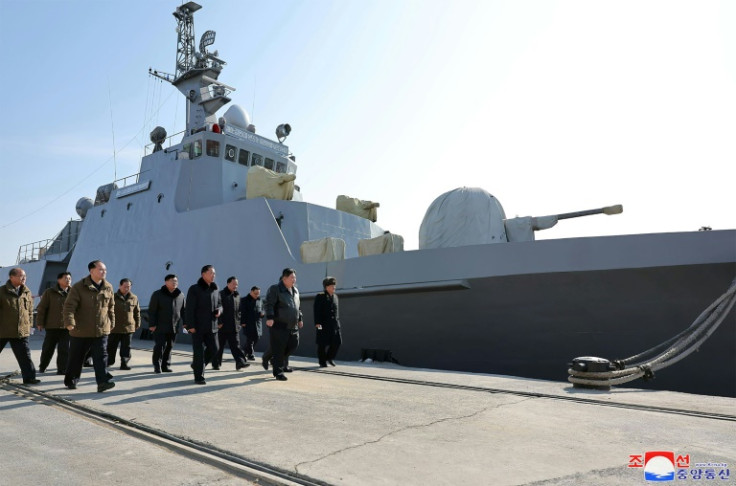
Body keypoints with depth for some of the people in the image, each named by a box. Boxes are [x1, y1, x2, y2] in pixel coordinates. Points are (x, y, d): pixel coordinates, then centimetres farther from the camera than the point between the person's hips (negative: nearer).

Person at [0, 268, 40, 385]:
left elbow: (30, 311, 12)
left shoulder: (27, 292, 6)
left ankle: (29, 377, 5)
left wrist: (29, 326, 8)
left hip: (21, 332, 3)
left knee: (25, 355, 2)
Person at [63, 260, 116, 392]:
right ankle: (70, 381, 33)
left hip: (101, 330, 2)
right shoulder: (79, 287, -9)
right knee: (76, 358, 13)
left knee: (101, 356, -7)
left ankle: (103, 381, -10)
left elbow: (111, 307, 17)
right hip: (80, 331, -2)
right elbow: (69, 306, -14)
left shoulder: (108, 288, 6)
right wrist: (69, 322, -26)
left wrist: (111, 323, 19)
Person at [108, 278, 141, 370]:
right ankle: (109, 362, 27)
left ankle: (124, 363, 7)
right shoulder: (114, 297, -2)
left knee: (126, 347, 2)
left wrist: (137, 323, 13)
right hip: (115, 327, -2)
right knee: (111, 346, 9)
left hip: (129, 327, 2)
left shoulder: (134, 298, 7)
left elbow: (137, 312, 14)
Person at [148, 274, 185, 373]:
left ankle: (166, 366, 18)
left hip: (174, 327, 4)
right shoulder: (158, 294, -3)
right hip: (160, 327, -4)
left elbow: (183, 311, 12)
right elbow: (151, 311, -4)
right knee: (159, 346, -5)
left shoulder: (180, 295, 8)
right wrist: (152, 324, -10)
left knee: (169, 347, 9)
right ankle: (157, 366, 6)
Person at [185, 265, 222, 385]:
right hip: (197, 327, -6)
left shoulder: (215, 290, 12)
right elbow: (189, 308, -11)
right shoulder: (194, 289, -6)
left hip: (211, 326, 6)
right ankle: (199, 377, 9)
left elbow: (220, 304, 23)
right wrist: (190, 325, -17)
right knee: (199, 351, -1)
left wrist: (219, 310, -2)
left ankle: (196, 365, 29)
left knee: (213, 349, 5)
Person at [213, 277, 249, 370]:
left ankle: (240, 362, -10)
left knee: (236, 345, -3)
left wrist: (238, 321, 10)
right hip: (222, 326, -4)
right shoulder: (221, 294, -5)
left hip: (234, 326, 4)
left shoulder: (237, 295, 13)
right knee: (219, 346, 6)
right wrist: (219, 322, -15)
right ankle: (216, 364, 19)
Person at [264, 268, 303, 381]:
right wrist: (270, 317, -27)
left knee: (293, 344, 6)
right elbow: (269, 305, -16)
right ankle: (278, 372, 6)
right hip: (279, 325, -7)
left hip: (293, 326, 7)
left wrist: (299, 319, 26)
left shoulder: (295, 291, 16)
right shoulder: (275, 289, -7)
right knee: (278, 349, -3)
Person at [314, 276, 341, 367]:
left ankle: (329, 357, 22)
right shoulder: (320, 296, -2)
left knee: (337, 341, 2)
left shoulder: (335, 296, 17)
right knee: (323, 344, -1)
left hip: (334, 324, 6)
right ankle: (322, 362, 13)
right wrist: (317, 322, -16)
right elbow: (316, 311, -9)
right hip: (323, 324, -6)